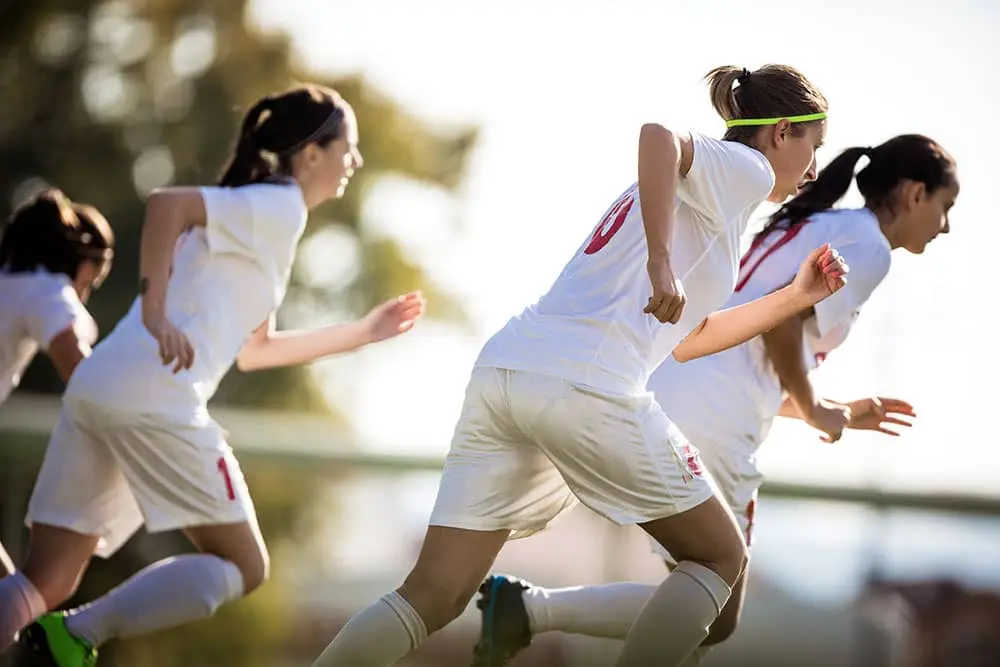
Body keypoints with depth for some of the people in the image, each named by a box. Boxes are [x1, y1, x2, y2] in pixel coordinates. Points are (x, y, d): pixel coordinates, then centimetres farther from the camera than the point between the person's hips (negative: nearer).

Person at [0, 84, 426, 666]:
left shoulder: (266, 213, 29)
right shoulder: (279, 207, 0)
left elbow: (253, 350, 38)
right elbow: (166, 203, -16)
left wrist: (364, 332, 44)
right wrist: (155, 309, -19)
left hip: (95, 389, 9)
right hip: (155, 399, -9)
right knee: (243, 567, 4)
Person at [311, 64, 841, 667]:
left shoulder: (705, 189, 32)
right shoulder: (743, 169, 5)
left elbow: (686, 340, 38)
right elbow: (659, 135, -17)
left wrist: (796, 297, 39)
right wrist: (662, 263, -23)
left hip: (501, 372, 8)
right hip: (589, 385, -8)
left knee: (434, 597, 3)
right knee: (721, 558, 10)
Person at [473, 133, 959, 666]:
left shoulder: (815, 232, 26)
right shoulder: (868, 246, -2)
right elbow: (781, 322, -17)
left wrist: (838, 413, 28)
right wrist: (815, 411, -2)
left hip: (668, 401, 10)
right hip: (710, 424, -10)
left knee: (708, 608, 14)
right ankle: (529, 608, -14)